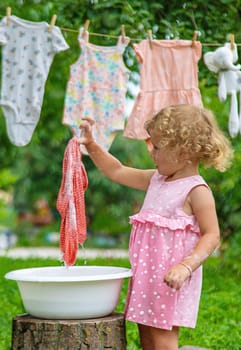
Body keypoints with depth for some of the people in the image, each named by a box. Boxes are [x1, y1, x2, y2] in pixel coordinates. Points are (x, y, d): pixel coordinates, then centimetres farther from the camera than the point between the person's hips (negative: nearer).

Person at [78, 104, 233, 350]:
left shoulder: (197, 191, -13)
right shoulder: (157, 180, 12)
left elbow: (212, 236, -16)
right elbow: (117, 172, 21)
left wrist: (186, 266, -27)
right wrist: (91, 146, 13)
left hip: (171, 277, -9)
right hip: (147, 273, 9)